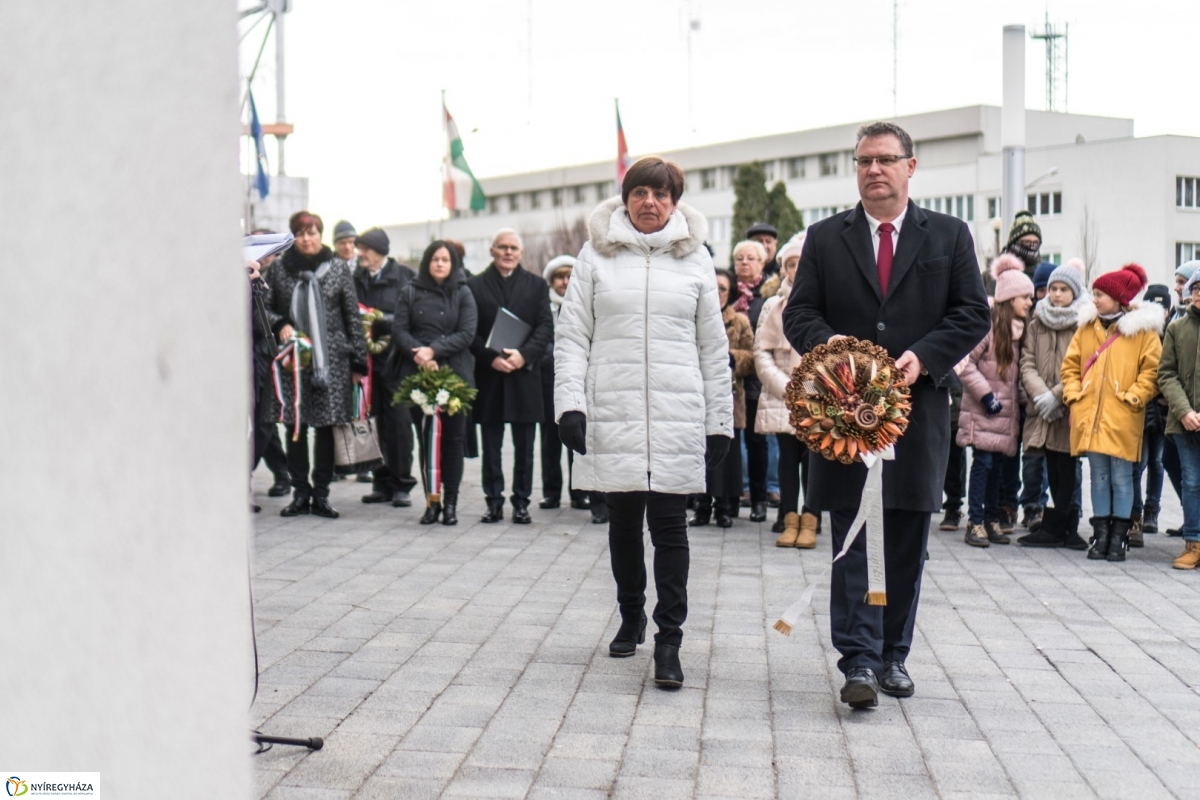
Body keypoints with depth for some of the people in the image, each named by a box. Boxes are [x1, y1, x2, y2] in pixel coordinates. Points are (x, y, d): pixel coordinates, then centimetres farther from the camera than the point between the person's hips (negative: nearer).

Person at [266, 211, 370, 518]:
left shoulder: (339, 268, 4)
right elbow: (267, 308, 14)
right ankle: (300, 493, 12)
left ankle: (321, 494, 10)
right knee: (296, 427, 2)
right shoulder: (280, 270, 6)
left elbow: (353, 316, 4)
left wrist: (358, 360, 1)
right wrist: (281, 325, -8)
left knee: (326, 427, 2)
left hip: (331, 359, -1)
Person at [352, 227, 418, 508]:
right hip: (369, 358, 4)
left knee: (398, 419, -3)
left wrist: (380, 319, -16)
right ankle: (383, 482, 14)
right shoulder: (357, 278, 13)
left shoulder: (404, 276, -3)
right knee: (379, 421, 6)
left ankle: (402, 483, 3)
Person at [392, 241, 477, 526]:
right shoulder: (410, 292, 9)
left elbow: (467, 334, -3)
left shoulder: (463, 294, 7)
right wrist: (418, 354, -14)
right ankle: (431, 500, 8)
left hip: (455, 373, 0)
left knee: (453, 437, 0)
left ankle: (450, 502, 5)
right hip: (417, 374, 1)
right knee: (425, 438, 2)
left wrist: (433, 350, -13)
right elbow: (398, 330, 2)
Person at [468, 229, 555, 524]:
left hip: (524, 375, 0)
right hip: (489, 377, 0)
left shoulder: (537, 285, 9)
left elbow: (546, 327, 1)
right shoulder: (475, 285, 7)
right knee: (491, 447, 5)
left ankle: (521, 502, 12)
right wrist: (491, 358, -13)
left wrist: (524, 354, -14)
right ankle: (494, 502, 11)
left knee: (524, 447, 5)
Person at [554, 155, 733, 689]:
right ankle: (631, 618, 31)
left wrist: (720, 421, 6)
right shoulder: (596, 255, 6)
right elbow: (572, 336, 5)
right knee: (624, 522, 11)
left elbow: (713, 348, 9)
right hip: (612, 415, 1)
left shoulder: (695, 259, 8)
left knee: (669, 527, -4)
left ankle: (668, 640, 1)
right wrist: (570, 404, -6)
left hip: (677, 419, -1)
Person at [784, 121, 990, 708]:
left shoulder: (950, 236, 9)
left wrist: (924, 356, -12)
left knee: (907, 544, 8)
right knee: (853, 542, -4)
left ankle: (893, 655, 20)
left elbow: (972, 314, 4)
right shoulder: (825, 238, 9)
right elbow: (799, 313, 6)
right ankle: (860, 660, -4)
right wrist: (825, 342, -16)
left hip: (918, 407, 1)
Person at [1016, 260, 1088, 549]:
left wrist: (1057, 395, -14)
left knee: (1066, 469, -1)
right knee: (1054, 471, 8)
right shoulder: (1036, 323, 12)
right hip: (1042, 410, 5)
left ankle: (1053, 528, 5)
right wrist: (1041, 394, -11)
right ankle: (1069, 528, 15)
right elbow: (1027, 362, 4)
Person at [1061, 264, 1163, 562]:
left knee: (1121, 478, 2)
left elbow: (1152, 370, -2)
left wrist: (1133, 398, -11)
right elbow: (1071, 364, 15)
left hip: (1122, 418, -4)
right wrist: (1074, 395, 2)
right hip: (1089, 416, 4)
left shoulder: (1142, 328, -1)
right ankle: (1100, 534, 15)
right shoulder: (1087, 326, 11)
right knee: (1099, 477, 9)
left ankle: (1119, 537, 10)